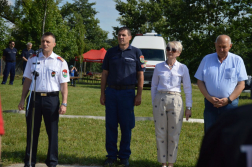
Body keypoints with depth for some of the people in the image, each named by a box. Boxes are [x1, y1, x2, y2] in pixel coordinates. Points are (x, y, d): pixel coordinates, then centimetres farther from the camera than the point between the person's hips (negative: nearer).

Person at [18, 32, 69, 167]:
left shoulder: (60, 62, 1)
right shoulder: (33, 59, 8)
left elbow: (64, 85, -1)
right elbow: (27, 80, 11)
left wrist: (64, 104, -8)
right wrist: (23, 99, 7)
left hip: (52, 99, -2)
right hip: (34, 97, 2)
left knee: (52, 131, 5)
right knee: (32, 131, 7)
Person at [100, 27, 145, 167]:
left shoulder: (136, 53, 3)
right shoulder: (111, 52, 10)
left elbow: (140, 75, 2)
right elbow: (104, 74, 11)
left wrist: (139, 95, -4)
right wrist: (102, 93, 5)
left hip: (127, 92, -2)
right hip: (111, 91, 2)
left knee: (126, 126, 2)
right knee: (110, 125, 3)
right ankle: (111, 155, 12)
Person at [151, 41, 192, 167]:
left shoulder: (182, 68, 2)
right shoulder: (159, 67, 6)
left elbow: (187, 89, 5)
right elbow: (154, 86, 12)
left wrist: (188, 107, 2)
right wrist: (153, 103, 8)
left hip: (175, 101, -1)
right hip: (160, 100, 1)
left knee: (174, 134, 2)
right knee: (160, 134, 3)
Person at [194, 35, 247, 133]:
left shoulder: (237, 60, 4)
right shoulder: (207, 59, 10)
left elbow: (241, 84, 0)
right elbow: (200, 81, 9)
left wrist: (228, 99, -11)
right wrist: (209, 98, -6)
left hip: (230, 103, -2)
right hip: (210, 103, 2)